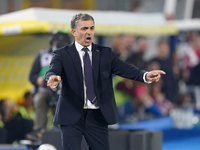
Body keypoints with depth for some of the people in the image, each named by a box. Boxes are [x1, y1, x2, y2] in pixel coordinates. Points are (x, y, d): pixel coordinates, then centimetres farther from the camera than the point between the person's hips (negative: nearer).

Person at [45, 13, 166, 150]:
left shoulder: (105, 53, 8)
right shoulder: (63, 54, -1)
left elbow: (125, 69, -5)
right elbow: (52, 71, -19)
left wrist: (146, 75, -26)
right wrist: (53, 79, -45)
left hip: (98, 117, 3)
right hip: (72, 116, -3)